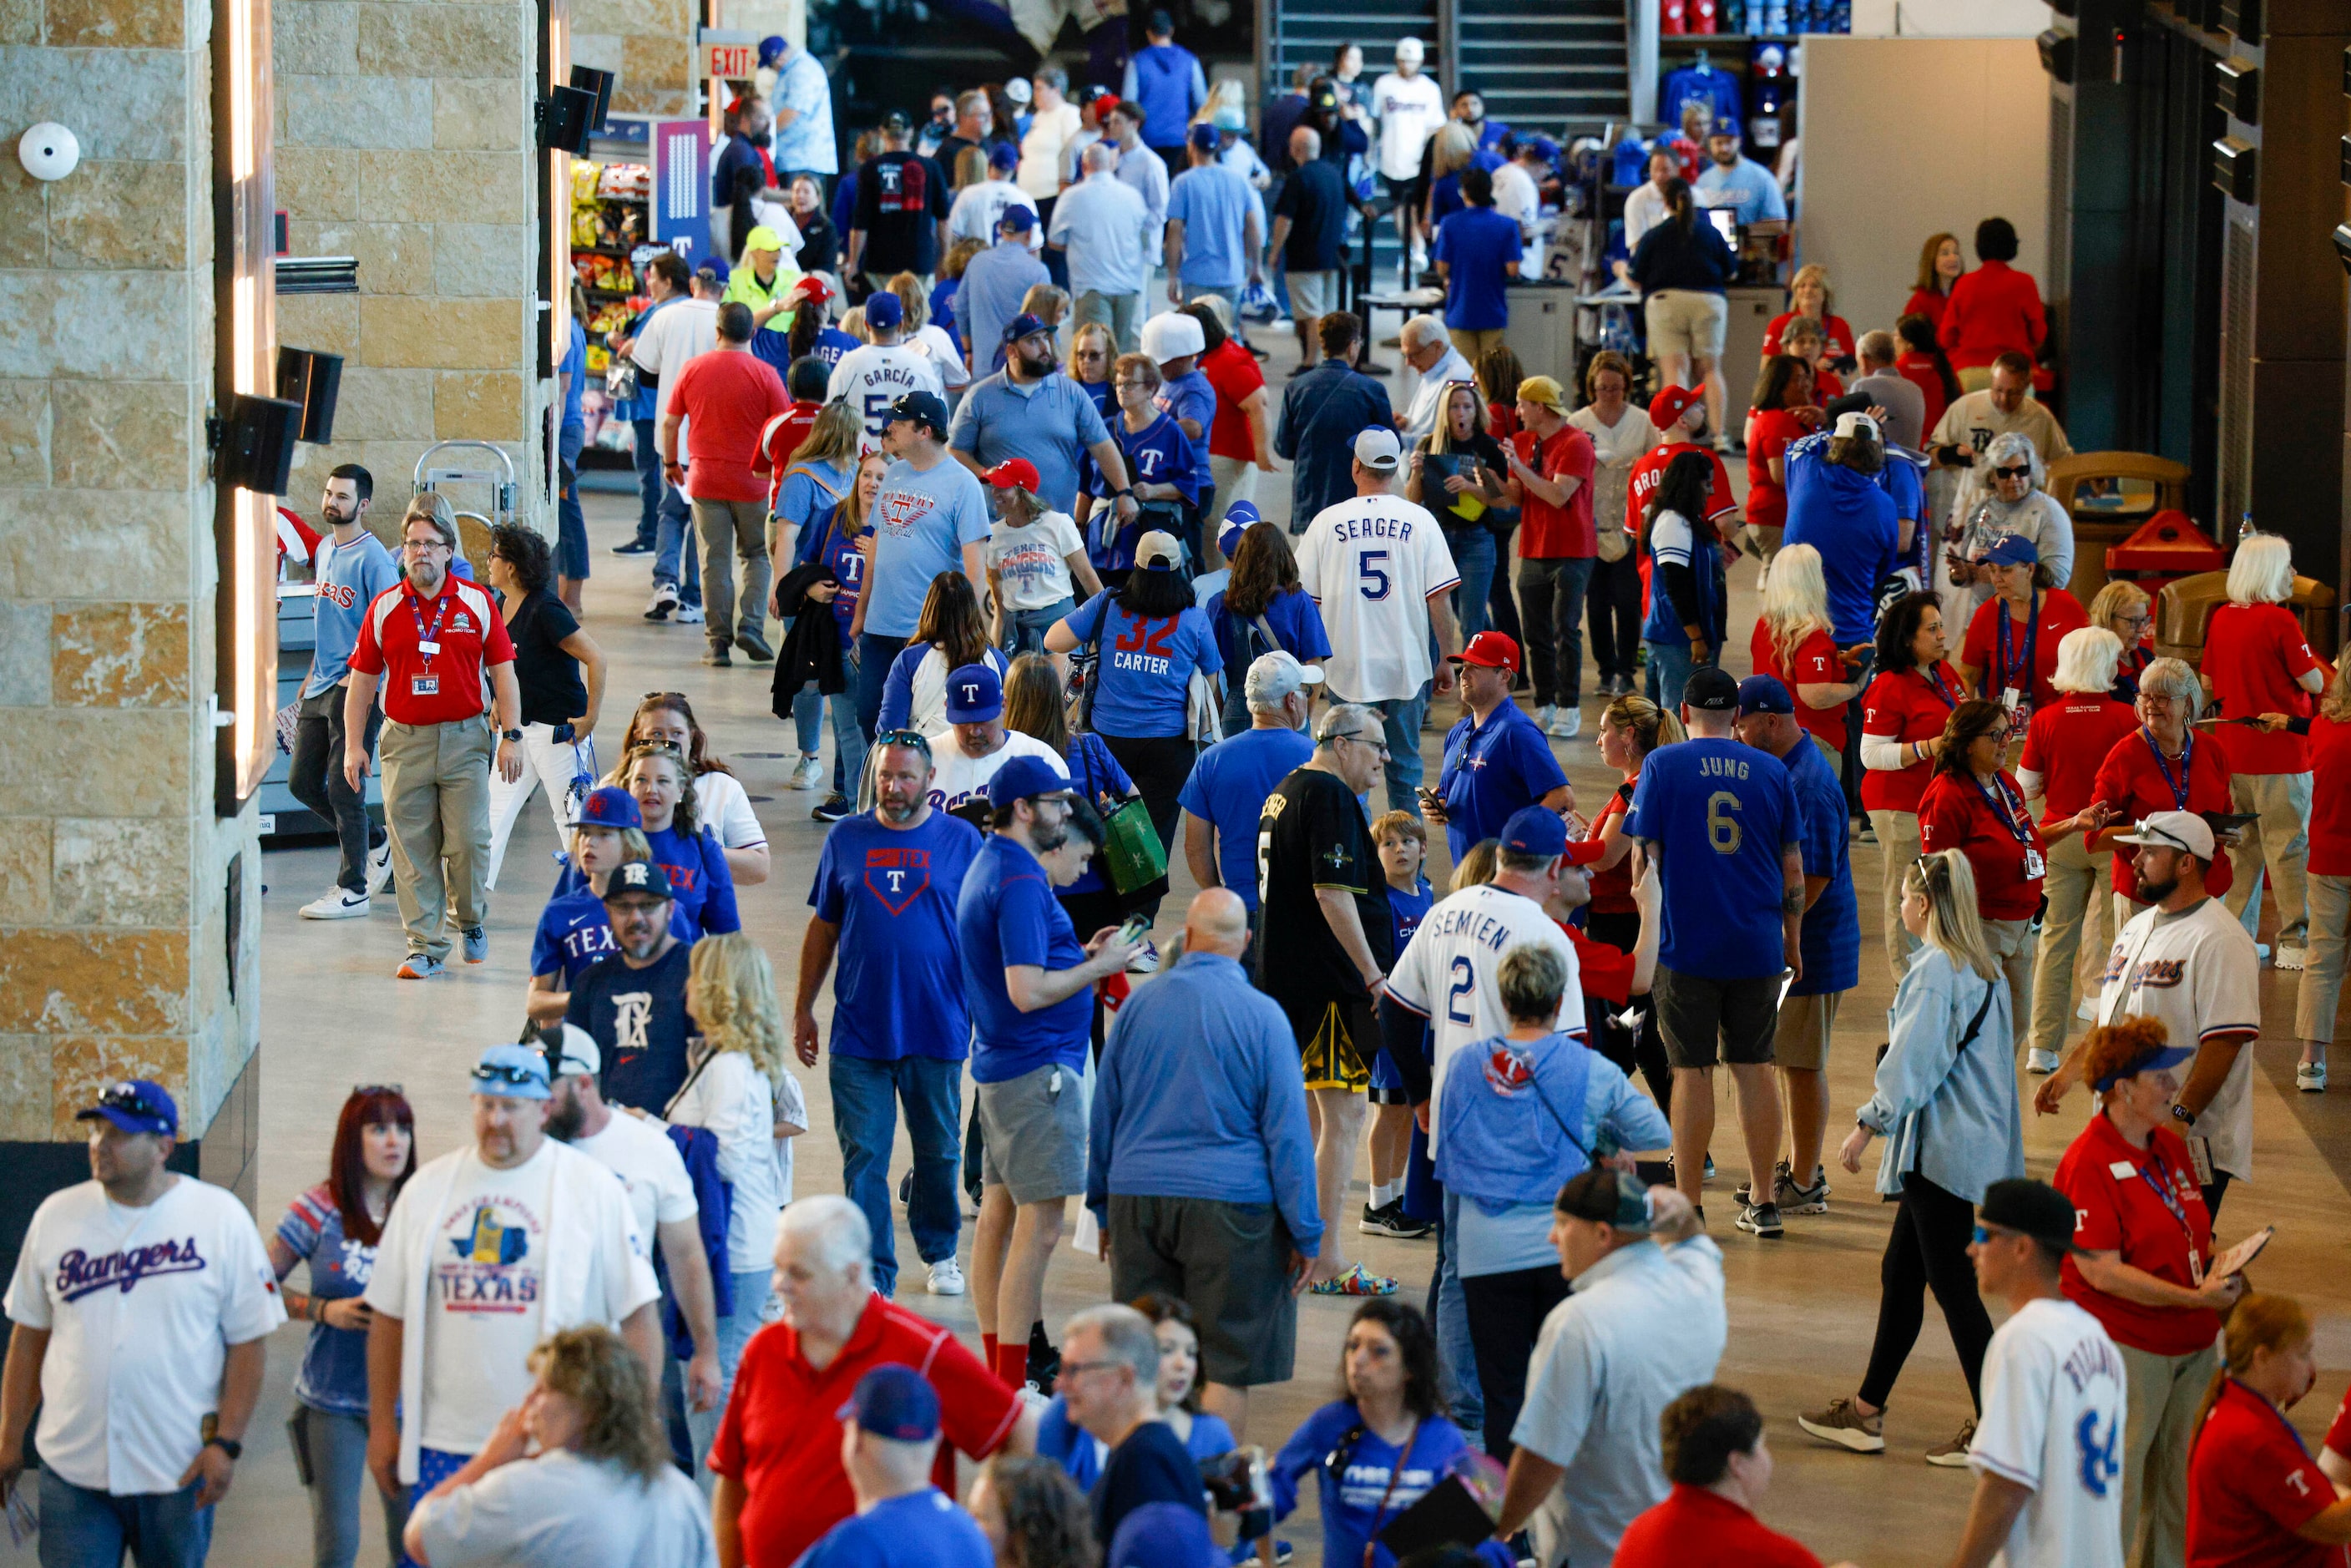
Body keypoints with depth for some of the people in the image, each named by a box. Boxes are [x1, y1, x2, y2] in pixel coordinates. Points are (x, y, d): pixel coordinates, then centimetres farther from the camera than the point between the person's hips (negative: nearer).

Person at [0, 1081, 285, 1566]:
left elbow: (249, 1341, -2)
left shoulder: (221, 1217, -3)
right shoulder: (57, 1215, 5)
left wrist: (226, 1443, -9)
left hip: (180, 1471, -2)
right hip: (72, 1468, 2)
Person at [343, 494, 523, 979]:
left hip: (465, 739, -1)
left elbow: (502, 672, 6)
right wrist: (353, 745, 3)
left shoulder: (478, 604, 3)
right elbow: (362, 680, 8)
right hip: (404, 741, 1)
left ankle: (471, 921, 22)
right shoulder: (384, 609, 5)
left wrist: (511, 735, -2)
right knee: (412, 849, -1)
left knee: (469, 843, -4)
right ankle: (425, 947, 3)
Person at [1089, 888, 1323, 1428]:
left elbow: (1103, 1114, 14)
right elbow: (1288, 1131, -5)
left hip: (1137, 1197, 4)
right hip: (1229, 1204, -4)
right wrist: (1305, 1234, -1)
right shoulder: (1261, 1015, -6)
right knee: (1229, 1366, 1)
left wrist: (1103, 1207, 24)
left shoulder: (1139, 1005, 6)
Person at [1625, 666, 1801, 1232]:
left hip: (1686, 945, -3)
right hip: (1757, 946, 3)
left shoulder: (1663, 766, -3)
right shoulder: (1771, 772, 5)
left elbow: (1645, 853, -5)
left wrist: (1645, 931, 5)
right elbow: (1792, 866, 9)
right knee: (1754, 1066, 10)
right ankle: (1762, 1202, 13)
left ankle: (1688, 1206, 5)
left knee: (1692, 1070, 2)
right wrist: (1793, 941, 19)